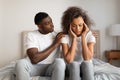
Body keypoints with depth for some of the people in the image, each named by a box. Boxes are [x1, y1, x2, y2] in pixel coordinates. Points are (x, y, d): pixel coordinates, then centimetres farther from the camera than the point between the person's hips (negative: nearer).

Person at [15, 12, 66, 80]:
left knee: (60, 62, -32)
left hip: (52, 67, 1)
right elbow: (34, 59, -21)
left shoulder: (57, 34, -2)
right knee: (21, 63, -30)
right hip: (36, 67, 0)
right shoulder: (31, 35, -8)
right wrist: (55, 45, -18)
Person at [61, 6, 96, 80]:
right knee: (74, 64, -33)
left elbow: (87, 59, -24)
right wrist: (74, 38, -24)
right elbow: (69, 60, -25)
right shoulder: (65, 37, -14)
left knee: (86, 63, -32)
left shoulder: (90, 36, -11)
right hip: (72, 68, 0)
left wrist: (83, 36, -24)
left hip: (86, 67, 1)